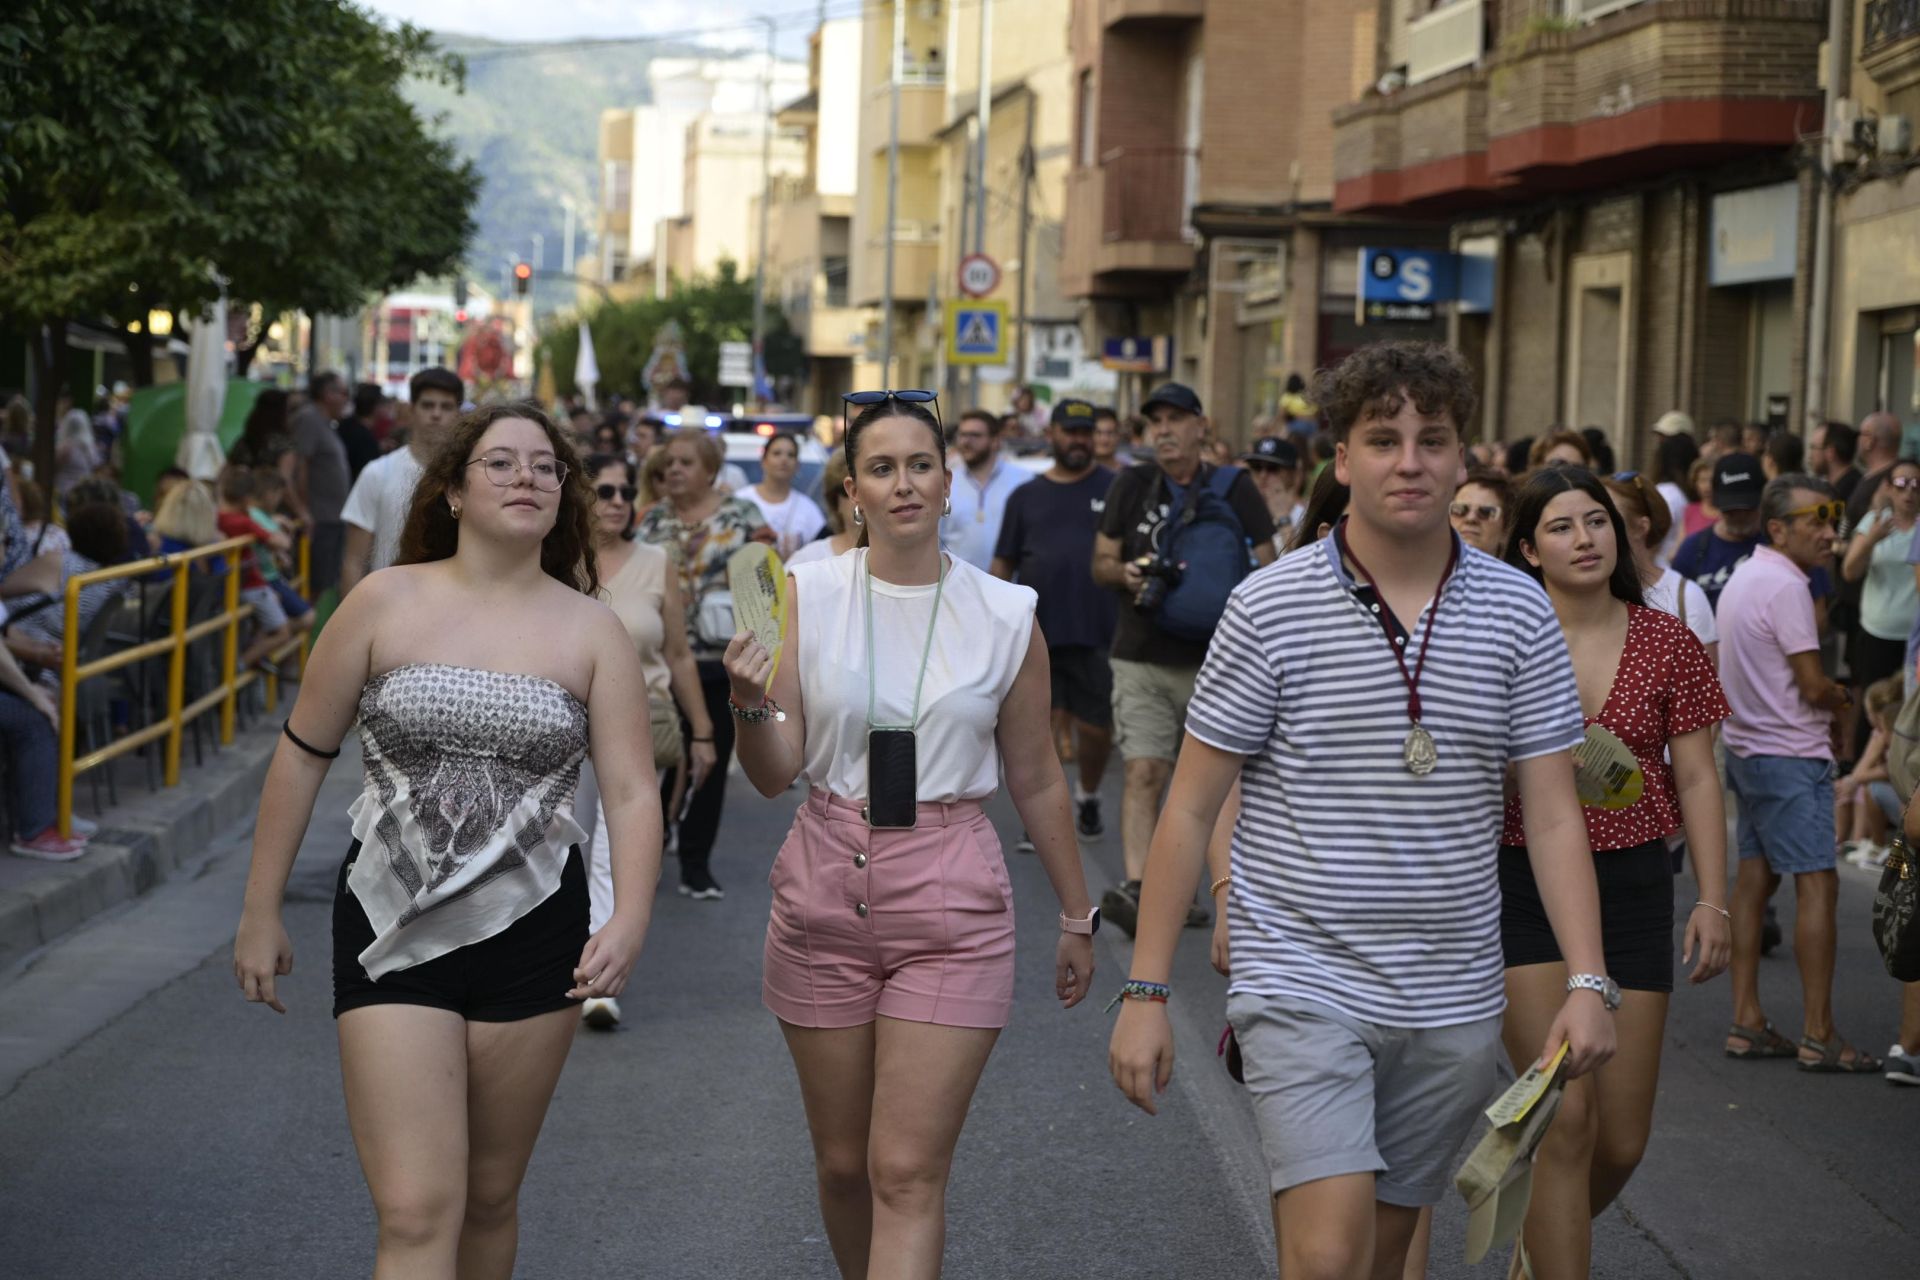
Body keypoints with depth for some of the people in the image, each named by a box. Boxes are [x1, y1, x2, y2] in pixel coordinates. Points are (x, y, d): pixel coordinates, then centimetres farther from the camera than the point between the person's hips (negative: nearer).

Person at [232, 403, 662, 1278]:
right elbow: (304, 754, 4)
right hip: (391, 929, -2)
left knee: (490, 1197, 15)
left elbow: (632, 792, -5)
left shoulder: (591, 631, 2)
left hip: (531, 933, 2)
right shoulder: (386, 604, -2)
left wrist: (629, 921, -21)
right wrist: (261, 912, 5)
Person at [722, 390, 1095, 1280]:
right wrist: (750, 704, -22)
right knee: (843, 1164, 12)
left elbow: (1035, 781, 10)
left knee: (908, 1175, -8)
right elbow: (774, 776, -2)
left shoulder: (1006, 616, -1)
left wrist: (1077, 915, 16)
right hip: (825, 895, 2)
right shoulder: (807, 595, -1)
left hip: (952, 905, -1)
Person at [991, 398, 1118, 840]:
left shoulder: (1114, 489, 5)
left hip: (1098, 631, -1)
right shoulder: (1027, 497, 11)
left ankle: (1088, 796, 32)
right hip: (1038, 632, 1)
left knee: (1096, 727, 6)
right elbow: (1003, 563, 13)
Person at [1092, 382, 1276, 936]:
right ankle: (1135, 889, -21)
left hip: (1213, 661, 1)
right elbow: (1100, 563, 10)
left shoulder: (1234, 489, 4)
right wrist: (1126, 573, -13)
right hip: (1142, 658, 0)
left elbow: (1266, 568, 6)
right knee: (1144, 773, -12)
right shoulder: (1132, 485, 7)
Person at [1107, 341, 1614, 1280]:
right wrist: (1146, 990, -5)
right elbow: (1191, 809, -1)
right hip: (1303, 984, -3)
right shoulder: (1269, 608, -5)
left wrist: (1587, 981, -7)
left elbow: (1553, 816, 4)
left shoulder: (1518, 613, 3)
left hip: (1453, 1000, 4)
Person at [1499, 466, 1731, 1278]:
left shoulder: (1667, 644, 2)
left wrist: (1712, 900, -2)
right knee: (1567, 1119, -13)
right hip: (1524, 883, -3)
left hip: (1633, 884, 3)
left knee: (1622, 1140, 8)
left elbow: (1696, 779, 3)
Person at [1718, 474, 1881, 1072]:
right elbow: (1813, 686, -18)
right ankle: (1818, 1036, -10)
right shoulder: (1784, 586, -17)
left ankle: (1746, 1022, 12)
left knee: (1754, 877, 11)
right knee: (1818, 884, -9)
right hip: (1790, 754, -10)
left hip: (1746, 747, 10)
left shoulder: (1742, 578, 14)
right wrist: (1842, 698, 4)